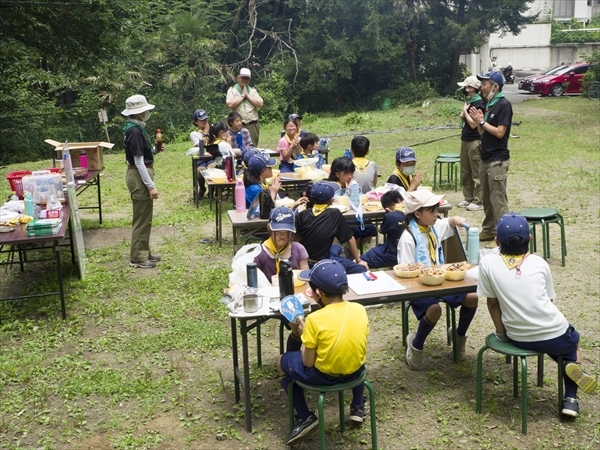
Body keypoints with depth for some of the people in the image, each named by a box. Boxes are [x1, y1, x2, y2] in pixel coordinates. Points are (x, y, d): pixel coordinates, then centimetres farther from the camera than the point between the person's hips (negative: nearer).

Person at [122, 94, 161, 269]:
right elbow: (139, 161, -23)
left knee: (144, 217, 17)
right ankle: (137, 258, 7)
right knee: (142, 219, -2)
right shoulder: (135, 131, -21)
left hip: (139, 175, 10)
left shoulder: (134, 128, 10)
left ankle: (144, 253, 27)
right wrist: (151, 186, -22)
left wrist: (155, 150, 6)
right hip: (139, 177, -10)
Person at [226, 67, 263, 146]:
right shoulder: (232, 90, 6)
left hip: (253, 125, 3)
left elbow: (260, 104, 0)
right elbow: (230, 104, -11)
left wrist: (247, 95, -2)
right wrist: (242, 95, -4)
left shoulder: (253, 90, 14)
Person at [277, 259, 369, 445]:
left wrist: (303, 334, 0)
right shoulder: (360, 310, -9)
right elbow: (356, 345, 6)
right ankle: (358, 407, 38)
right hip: (355, 372, 5)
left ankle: (305, 417, 18)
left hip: (324, 376, -4)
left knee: (282, 361, 21)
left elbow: (307, 363, -15)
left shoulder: (315, 319, -22)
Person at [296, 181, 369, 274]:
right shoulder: (335, 214, -15)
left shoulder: (302, 215, -7)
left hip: (303, 260, 6)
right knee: (362, 269, 1)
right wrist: (358, 261, 5)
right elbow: (350, 239, -7)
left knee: (336, 248, 31)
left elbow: (298, 237, 5)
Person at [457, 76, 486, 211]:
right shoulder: (468, 100, 12)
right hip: (465, 139, 9)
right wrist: (463, 113, -1)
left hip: (475, 141, -9)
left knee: (476, 173, -4)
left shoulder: (479, 103, -15)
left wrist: (465, 111, -9)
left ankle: (478, 201, 1)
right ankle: (468, 198, 24)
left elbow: (473, 124, -20)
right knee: (465, 172, 14)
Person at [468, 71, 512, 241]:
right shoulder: (489, 104, 13)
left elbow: (499, 132, -20)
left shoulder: (504, 105, -13)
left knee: (498, 200, -6)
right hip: (485, 158, 9)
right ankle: (489, 230, 25)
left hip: (498, 160, -9)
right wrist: (478, 120, -3)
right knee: (486, 198, 15)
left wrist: (482, 121, -12)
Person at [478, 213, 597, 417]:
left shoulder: (488, 263, -5)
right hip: (554, 336, -2)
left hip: (518, 339, 2)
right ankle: (570, 399, 12)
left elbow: (493, 302, 1)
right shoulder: (539, 263, -1)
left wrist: (501, 333, 14)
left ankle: (567, 365, 6)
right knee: (573, 341, 33)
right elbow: (548, 300, 8)